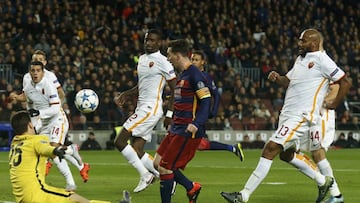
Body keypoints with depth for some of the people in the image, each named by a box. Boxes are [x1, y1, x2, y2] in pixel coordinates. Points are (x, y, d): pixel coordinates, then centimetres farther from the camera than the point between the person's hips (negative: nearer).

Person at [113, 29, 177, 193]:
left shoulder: (162, 62, -9)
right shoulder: (142, 59, 16)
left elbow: (175, 90, -7)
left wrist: (169, 114, -10)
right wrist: (124, 95, 13)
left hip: (151, 108, -9)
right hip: (141, 108, 9)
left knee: (120, 142, -13)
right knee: (137, 151, 3)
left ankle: (145, 175, -5)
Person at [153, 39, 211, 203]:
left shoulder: (194, 75, -15)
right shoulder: (182, 74, 16)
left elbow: (206, 100, -21)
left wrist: (196, 124, -31)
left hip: (187, 132, -10)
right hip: (176, 128, 10)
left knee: (164, 168, -10)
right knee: (158, 163, 11)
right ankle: (191, 187, 20)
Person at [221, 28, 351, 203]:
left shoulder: (321, 60, -9)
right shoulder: (300, 59, 16)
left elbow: (345, 83, -7)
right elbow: (288, 81, 25)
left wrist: (334, 104, -4)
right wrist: (277, 78, 4)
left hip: (301, 116, -10)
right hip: (287, 114, 10)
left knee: (270, 149, -16)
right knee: (286, 154, 22)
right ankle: (323, 181, 38)